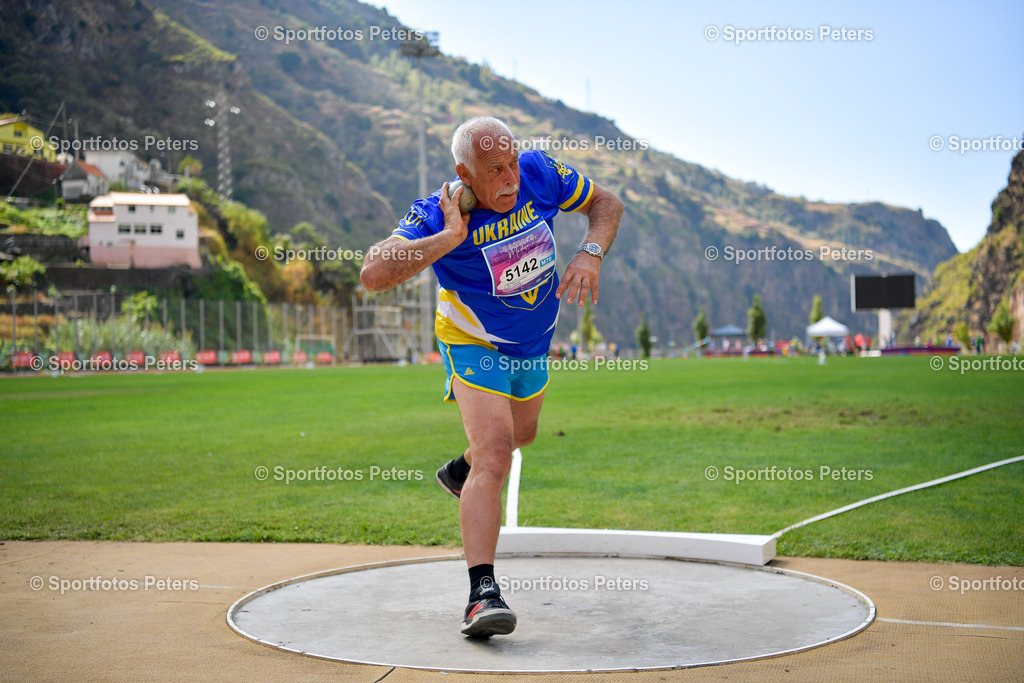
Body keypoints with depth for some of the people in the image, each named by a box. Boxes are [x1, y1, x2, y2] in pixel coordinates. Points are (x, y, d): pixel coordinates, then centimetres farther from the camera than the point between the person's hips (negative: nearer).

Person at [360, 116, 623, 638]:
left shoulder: (538, 173, -19)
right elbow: (373, 275, -41)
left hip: (534, 343, 6)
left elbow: (606, 204, -4)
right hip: (474, 345, -6)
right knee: (494, 454, -23)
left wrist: (589, 253, -24)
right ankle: (482, 594, -27)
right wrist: (449, 238, -42)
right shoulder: (436, 215, -30)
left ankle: (458, 474, 61)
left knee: (520, 436, 28)